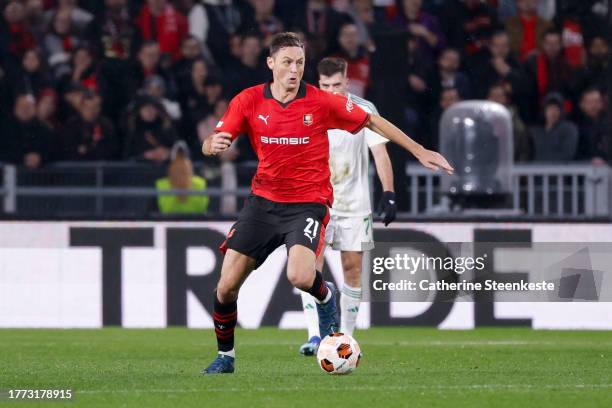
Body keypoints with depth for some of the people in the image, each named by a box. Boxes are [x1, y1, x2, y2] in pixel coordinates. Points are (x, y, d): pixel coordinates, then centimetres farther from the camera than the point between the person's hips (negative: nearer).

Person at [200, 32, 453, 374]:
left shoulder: (322, 102, -9)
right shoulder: (249, 101, -3)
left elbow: (372, 122, 3)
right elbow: (209, 146, -2)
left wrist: (420, 151, 4)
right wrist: (214, 144, -28)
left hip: (309, 203, -3)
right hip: (264, 201, 3)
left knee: (300, 277, -29)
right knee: (226, 287, -3)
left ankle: (326, 297, 9)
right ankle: (225, 356, 21)